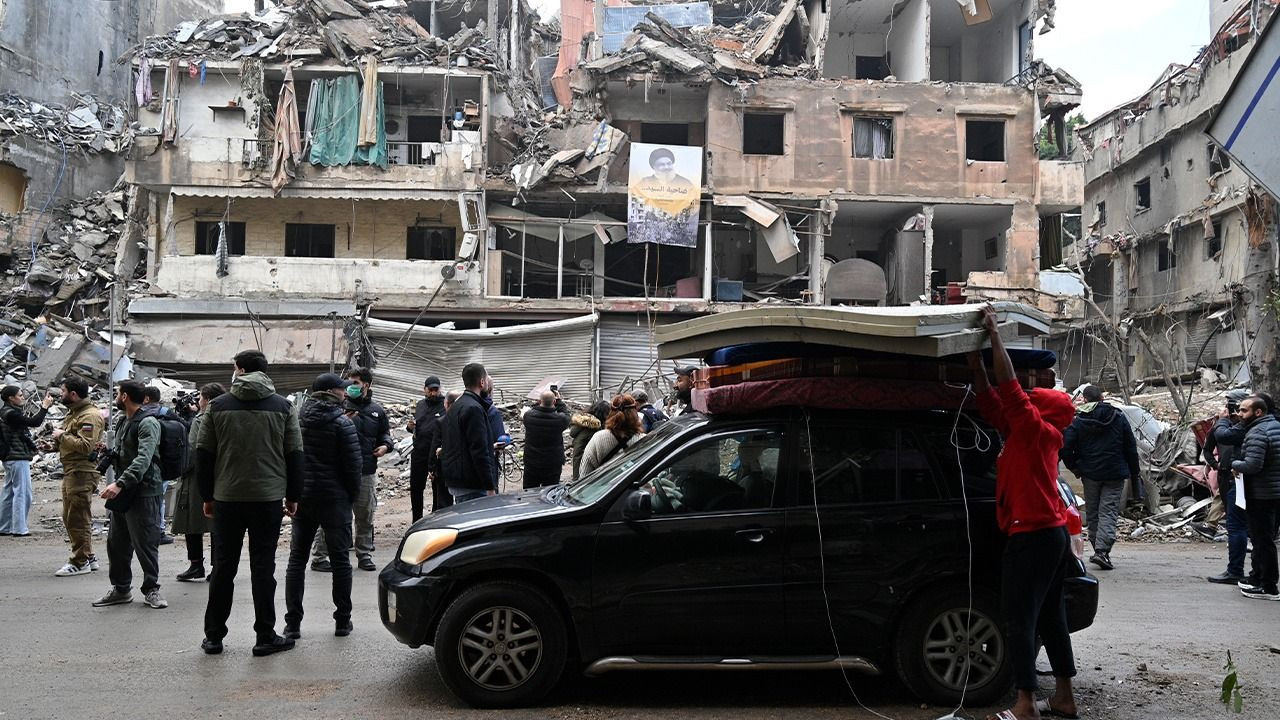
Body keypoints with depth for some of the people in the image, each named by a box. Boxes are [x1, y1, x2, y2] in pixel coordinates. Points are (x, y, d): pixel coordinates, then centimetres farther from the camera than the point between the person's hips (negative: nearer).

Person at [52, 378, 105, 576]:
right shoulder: (73, 413, 19)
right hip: (71, 471, 11)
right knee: (69, 517, 15)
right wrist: (57, 442, 9)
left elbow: (85, 446, -25)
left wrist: (62, 436, -16)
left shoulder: (90, 416, -15)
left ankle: (80, 562, 0)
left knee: (78, 519, -7)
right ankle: (89, 557, 23)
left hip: (82, 472, -11)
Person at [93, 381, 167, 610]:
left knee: (145, 543, -4)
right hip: (122, 491, 9)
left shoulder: (148, 423, -13)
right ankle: (121, 589, 22)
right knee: (116, 543, 12)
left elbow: (143, 459, -24)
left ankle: (151, 589, 6)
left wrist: (120, 484, -31)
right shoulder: (125, 423, 19)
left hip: (142, 494, -9)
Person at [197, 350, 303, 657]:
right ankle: (265, 637, 7)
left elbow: (203, 455, 3)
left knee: (223, 567, 10)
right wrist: (293, 497, 9)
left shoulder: (217, 406, 2)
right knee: (263, 567, 3)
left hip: (226, 498, 1)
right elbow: (294, 456, 2)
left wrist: (207, 496, 11)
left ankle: (214, 636, 16)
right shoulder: (283, 407, 1)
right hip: (268, 498, -1)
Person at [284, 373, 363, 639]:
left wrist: (294, 491, 14)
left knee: (297, 558, 9)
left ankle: (292, 623, 7)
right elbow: (354, 464, -12)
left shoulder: (298, 419, 5)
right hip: (334, 498, -4)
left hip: (302, 496, 4)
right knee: (340, 559, 5)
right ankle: (342, 621, 10)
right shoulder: (342, 423, -11)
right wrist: (352, 495, 1)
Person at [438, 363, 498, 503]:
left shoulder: (454, 408, 16)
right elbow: (479, 452, -20)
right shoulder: (474, 409, -15)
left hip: (454, 482, 10)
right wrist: (490, 487, -18)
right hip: (472, 486, -10)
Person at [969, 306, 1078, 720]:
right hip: (1051, 534, 10)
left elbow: (1009, 388, -19)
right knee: (1050, 616, 14)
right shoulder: (1025, 434, 11)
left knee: (1019, 619, -8)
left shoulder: (1036, 431, -12)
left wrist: (994, 335, -15)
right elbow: (993, 404, 14)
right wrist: (976, 366, 10)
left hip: (1032, 537, -10)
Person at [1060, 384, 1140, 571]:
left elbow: (1065, 448, -9)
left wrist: (1074, 468, 7)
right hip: (1115, 474, 0)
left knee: (1092, 513, 13)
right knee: (1108, 512, -2)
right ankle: (1102, 550, -16)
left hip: (1090, 473, 0)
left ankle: (1098, 549, 17)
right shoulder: (1119, 418, 3)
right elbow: (1131, 448, 6)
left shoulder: (1077, 421, -3)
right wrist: (1135, 473, 14)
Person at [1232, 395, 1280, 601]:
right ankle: (1260, 578, 26)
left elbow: (1252, 465, -27)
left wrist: (1234, 464, -8)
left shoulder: (1257, 433, -18)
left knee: (1262, 540, -4)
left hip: (1261, 496, -10)